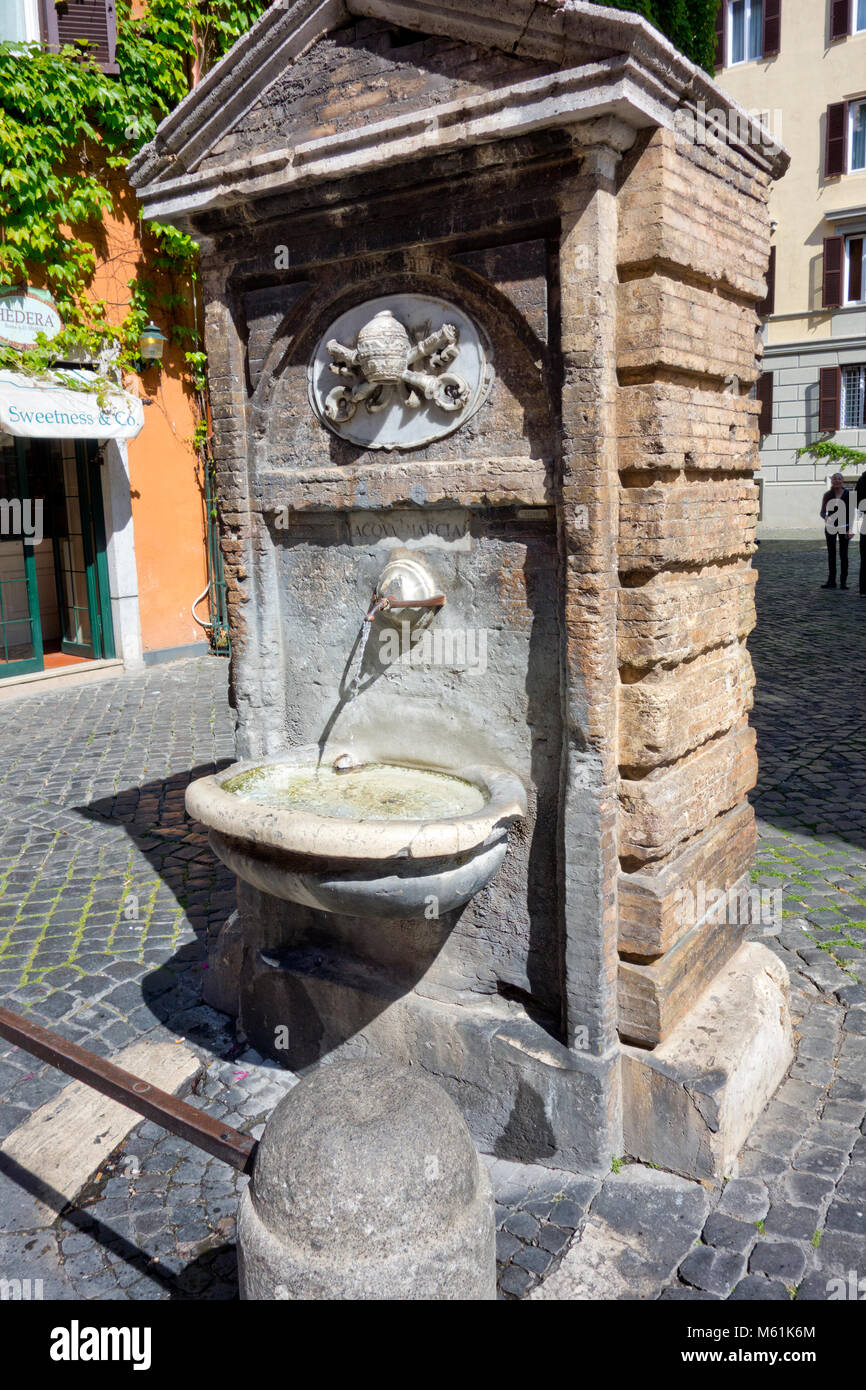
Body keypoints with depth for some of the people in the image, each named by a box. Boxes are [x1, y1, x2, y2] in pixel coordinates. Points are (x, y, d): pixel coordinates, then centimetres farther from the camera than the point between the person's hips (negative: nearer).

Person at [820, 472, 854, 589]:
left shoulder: (848, 494, -3)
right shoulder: (828, 495, 3)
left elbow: (851, 512, -2)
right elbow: (822, 511, 4)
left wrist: (851, 529, -9)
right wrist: (825, 517, -20)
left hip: (843, 527, -2)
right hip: (830, 527, 2)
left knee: (843, 554, 1)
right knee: (831, 554, 5)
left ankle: (843, 582, 4)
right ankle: (831, 581, 10)